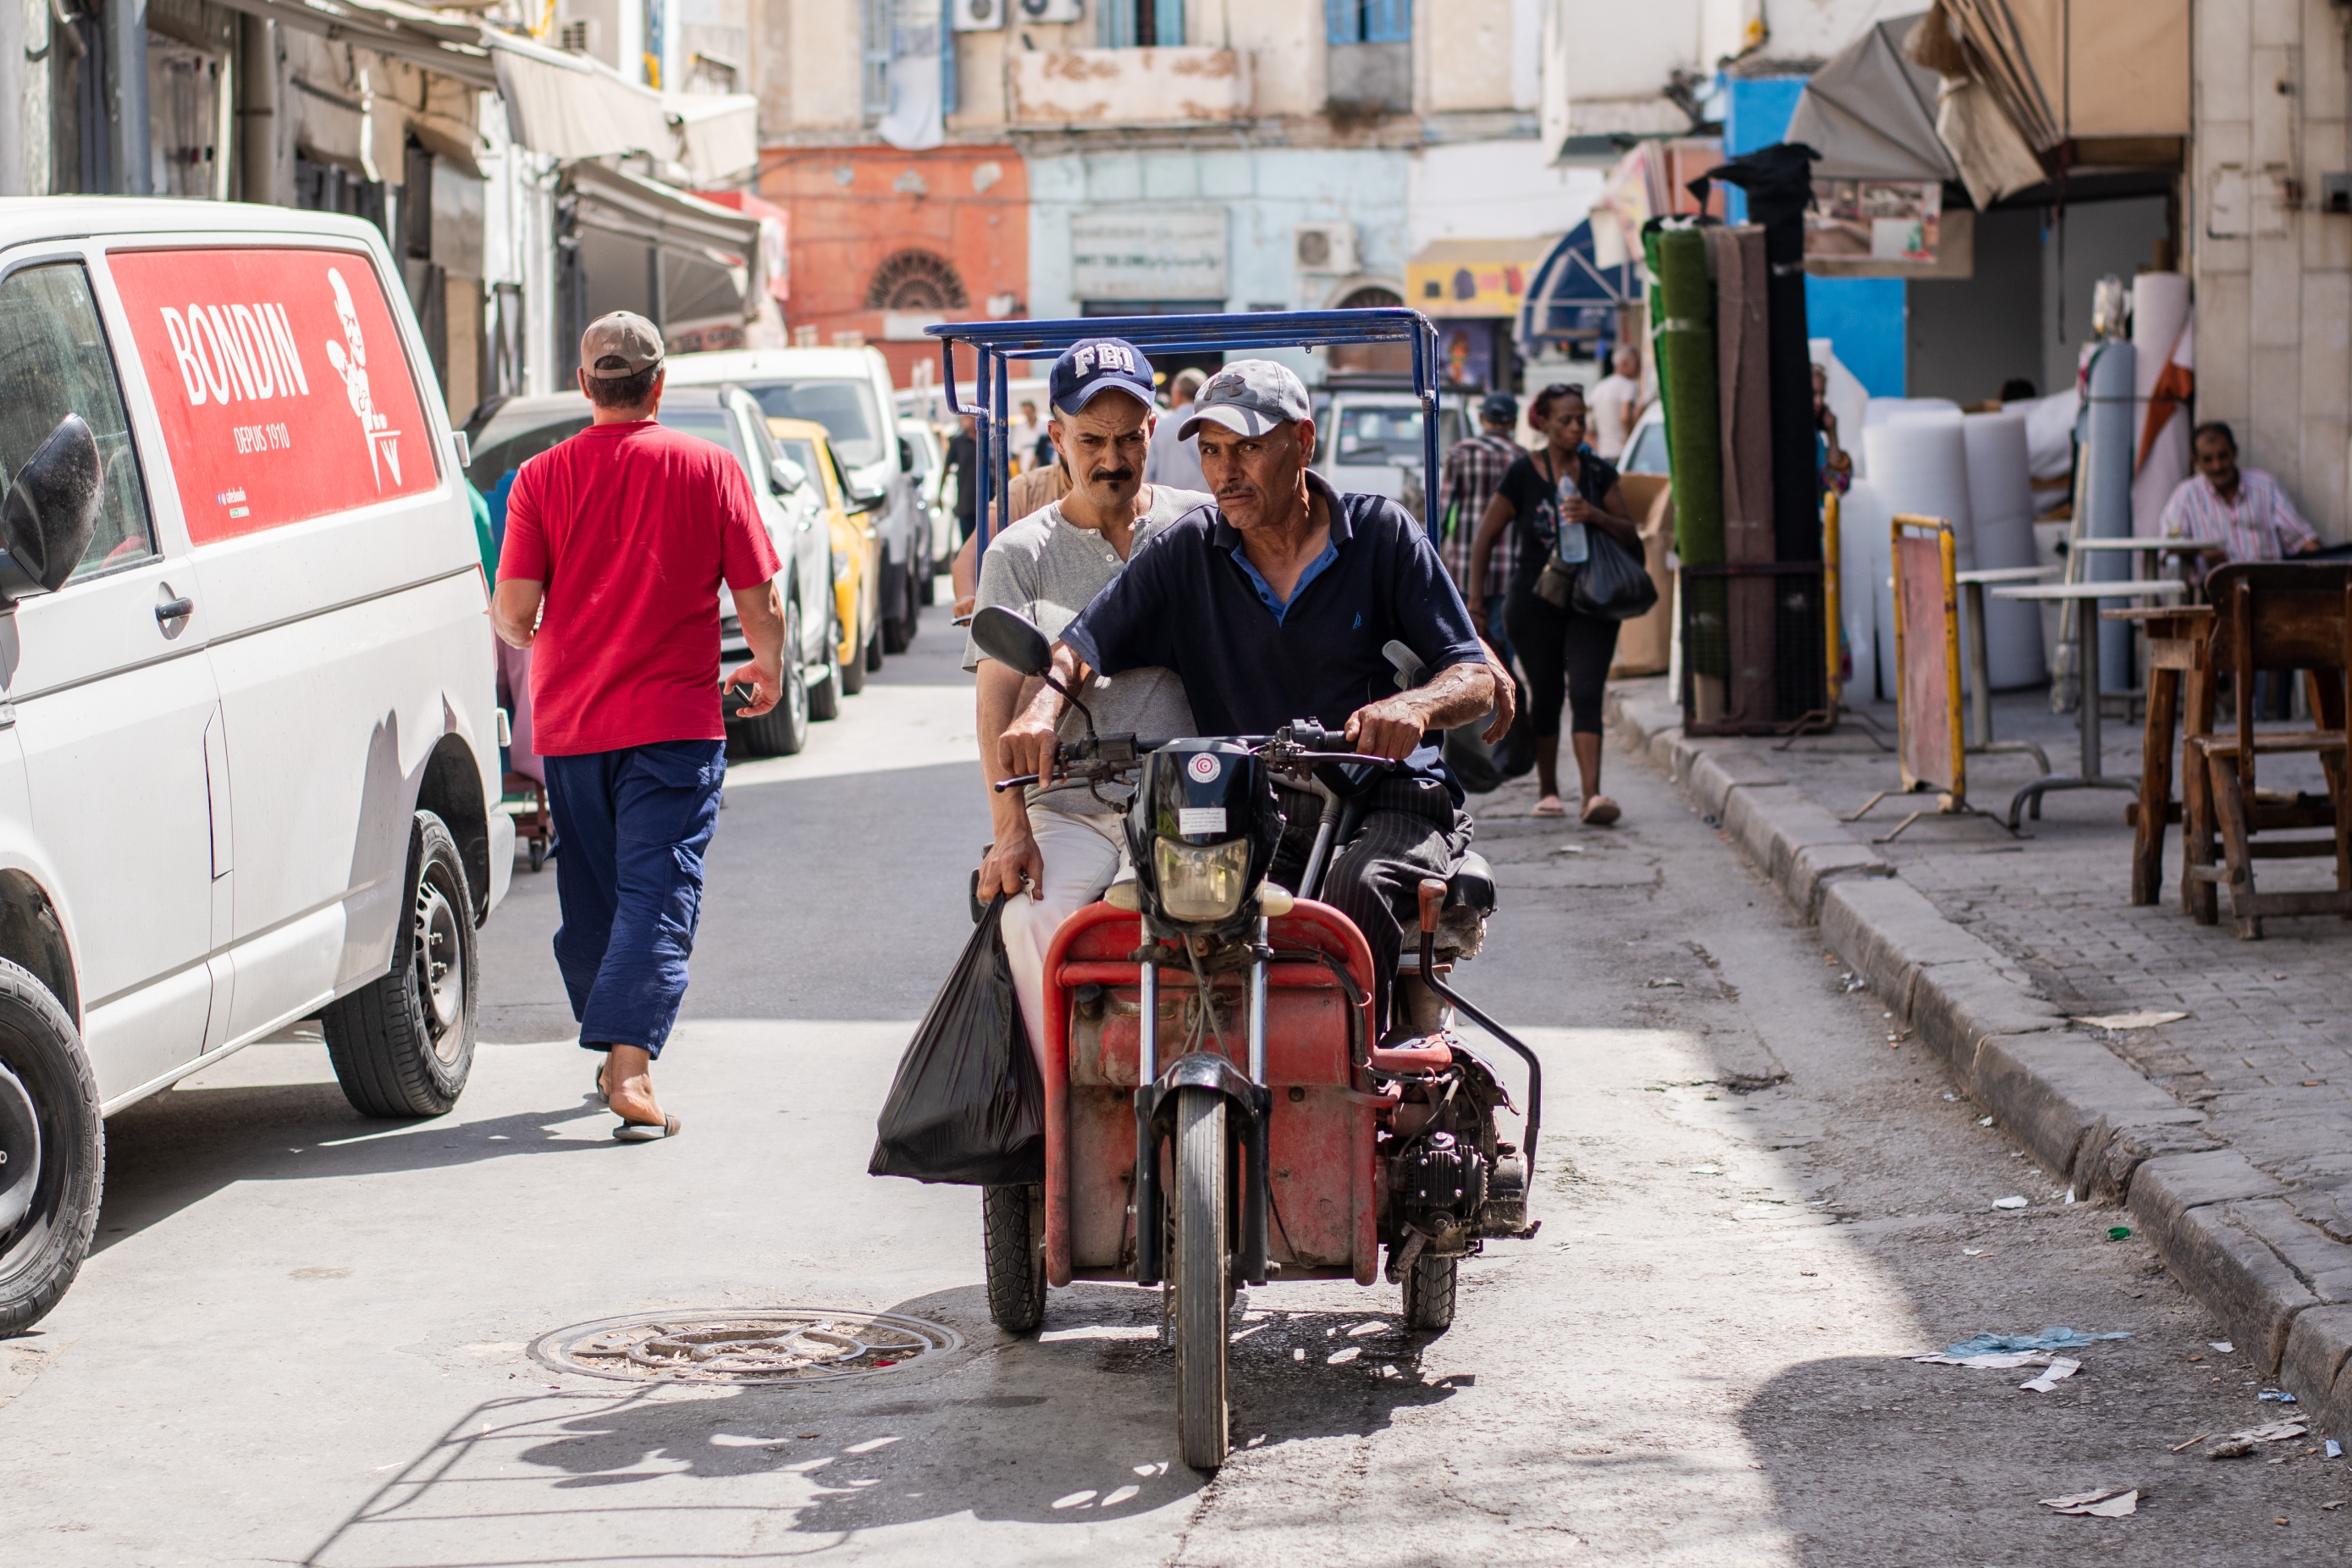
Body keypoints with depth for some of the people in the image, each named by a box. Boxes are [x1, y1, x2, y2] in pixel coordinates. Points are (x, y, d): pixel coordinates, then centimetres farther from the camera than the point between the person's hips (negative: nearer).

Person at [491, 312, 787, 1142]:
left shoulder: (543, 477, -2)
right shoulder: (710, 470, -4)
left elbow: (512, 612, -5)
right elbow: (758, 597, -2)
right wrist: (769, 668, 18)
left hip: (568, 722, 2)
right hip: (673, 719, -2)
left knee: (590, 893, 16)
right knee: (657, 892, -5)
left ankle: (614, 1053, 29)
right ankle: (632, 1059, -20)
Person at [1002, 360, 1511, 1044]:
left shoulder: (1381, 533, 3)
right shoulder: (1188, 551, 9)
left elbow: (1477, 674, -2)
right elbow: (1081, 646, 4)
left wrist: (1416, 706, -26)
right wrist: (1042, 708, -20)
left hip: (1387, 802, -1)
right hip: (1251, 816, 2)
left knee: (1357, 892, -35)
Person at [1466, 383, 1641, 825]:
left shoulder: (1598, 471, 4)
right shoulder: (1523, 473, -4)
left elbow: (1630, 535, 4)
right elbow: (1486, 537, 1)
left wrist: (1595, 515, -16)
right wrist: (1476, 600, -5)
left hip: (1590, 601, 1)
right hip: (1535, 602, -1)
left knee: (1586, 692, -12)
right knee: (1546, 694, 8)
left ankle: (1592, 795, -21)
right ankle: (1547, 791, 25)